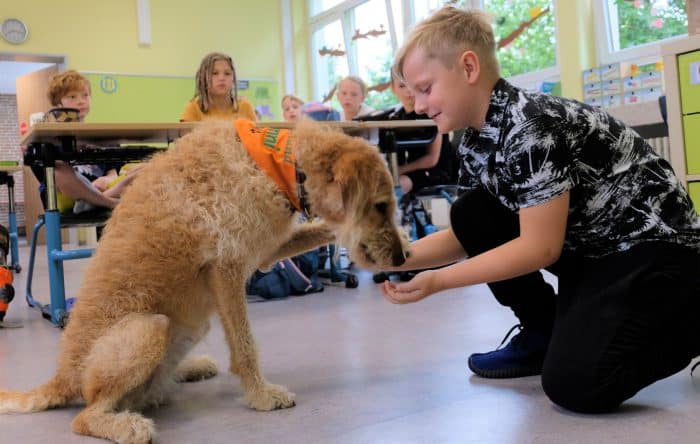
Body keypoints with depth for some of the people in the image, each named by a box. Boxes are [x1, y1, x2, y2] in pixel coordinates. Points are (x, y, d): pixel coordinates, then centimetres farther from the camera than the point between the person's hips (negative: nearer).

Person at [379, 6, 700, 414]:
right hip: (589, 246, 8)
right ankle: (542, 334, 7)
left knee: (573, 384, -23)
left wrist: (436, 281, -23)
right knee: (470, 216, -5)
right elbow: (466, 237, 6)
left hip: (656, 245, -8)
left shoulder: (531, 127, -26)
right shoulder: (475, 144, 1)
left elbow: (540, 247, -25)